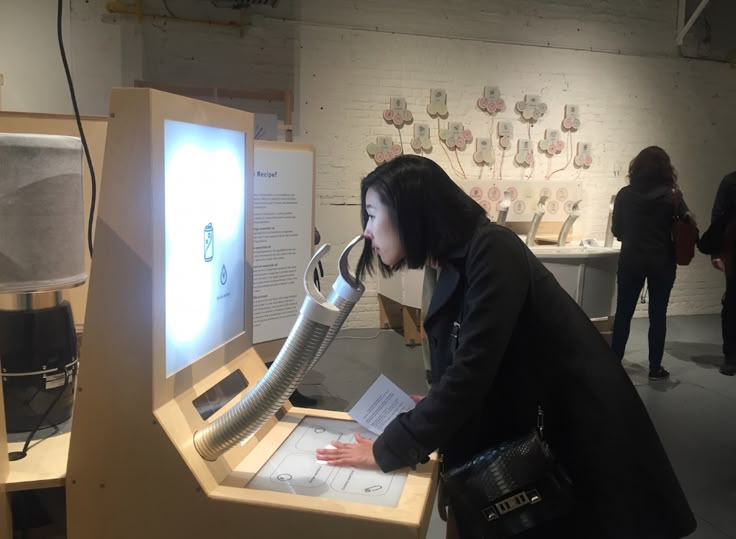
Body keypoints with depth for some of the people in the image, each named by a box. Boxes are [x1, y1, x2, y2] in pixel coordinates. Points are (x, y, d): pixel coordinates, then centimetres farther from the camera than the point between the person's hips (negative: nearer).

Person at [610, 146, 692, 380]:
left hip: (631, 260, 1)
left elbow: (616, 230, 2)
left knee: (623, 314, 9)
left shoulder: (625, 194, -4)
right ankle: (655, 368, 15)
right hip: (662, 262, 0)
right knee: (658, 316, 9)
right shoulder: (672, 195, -7)